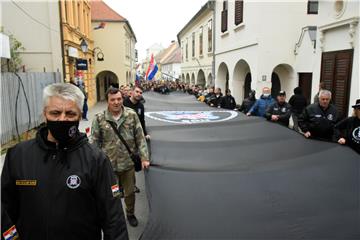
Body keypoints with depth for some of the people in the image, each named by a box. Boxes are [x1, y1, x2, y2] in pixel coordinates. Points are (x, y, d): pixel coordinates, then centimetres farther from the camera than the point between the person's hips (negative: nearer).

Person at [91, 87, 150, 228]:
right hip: (108, 164, -1)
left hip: (128, 163, 1)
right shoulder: (99, 118, -7)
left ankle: (130, 214, 44)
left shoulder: (131, 115, -6)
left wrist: (144, 157, -6)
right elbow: (95, 142, -1)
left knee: (130, 192, 18)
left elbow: (140, 138, -2)